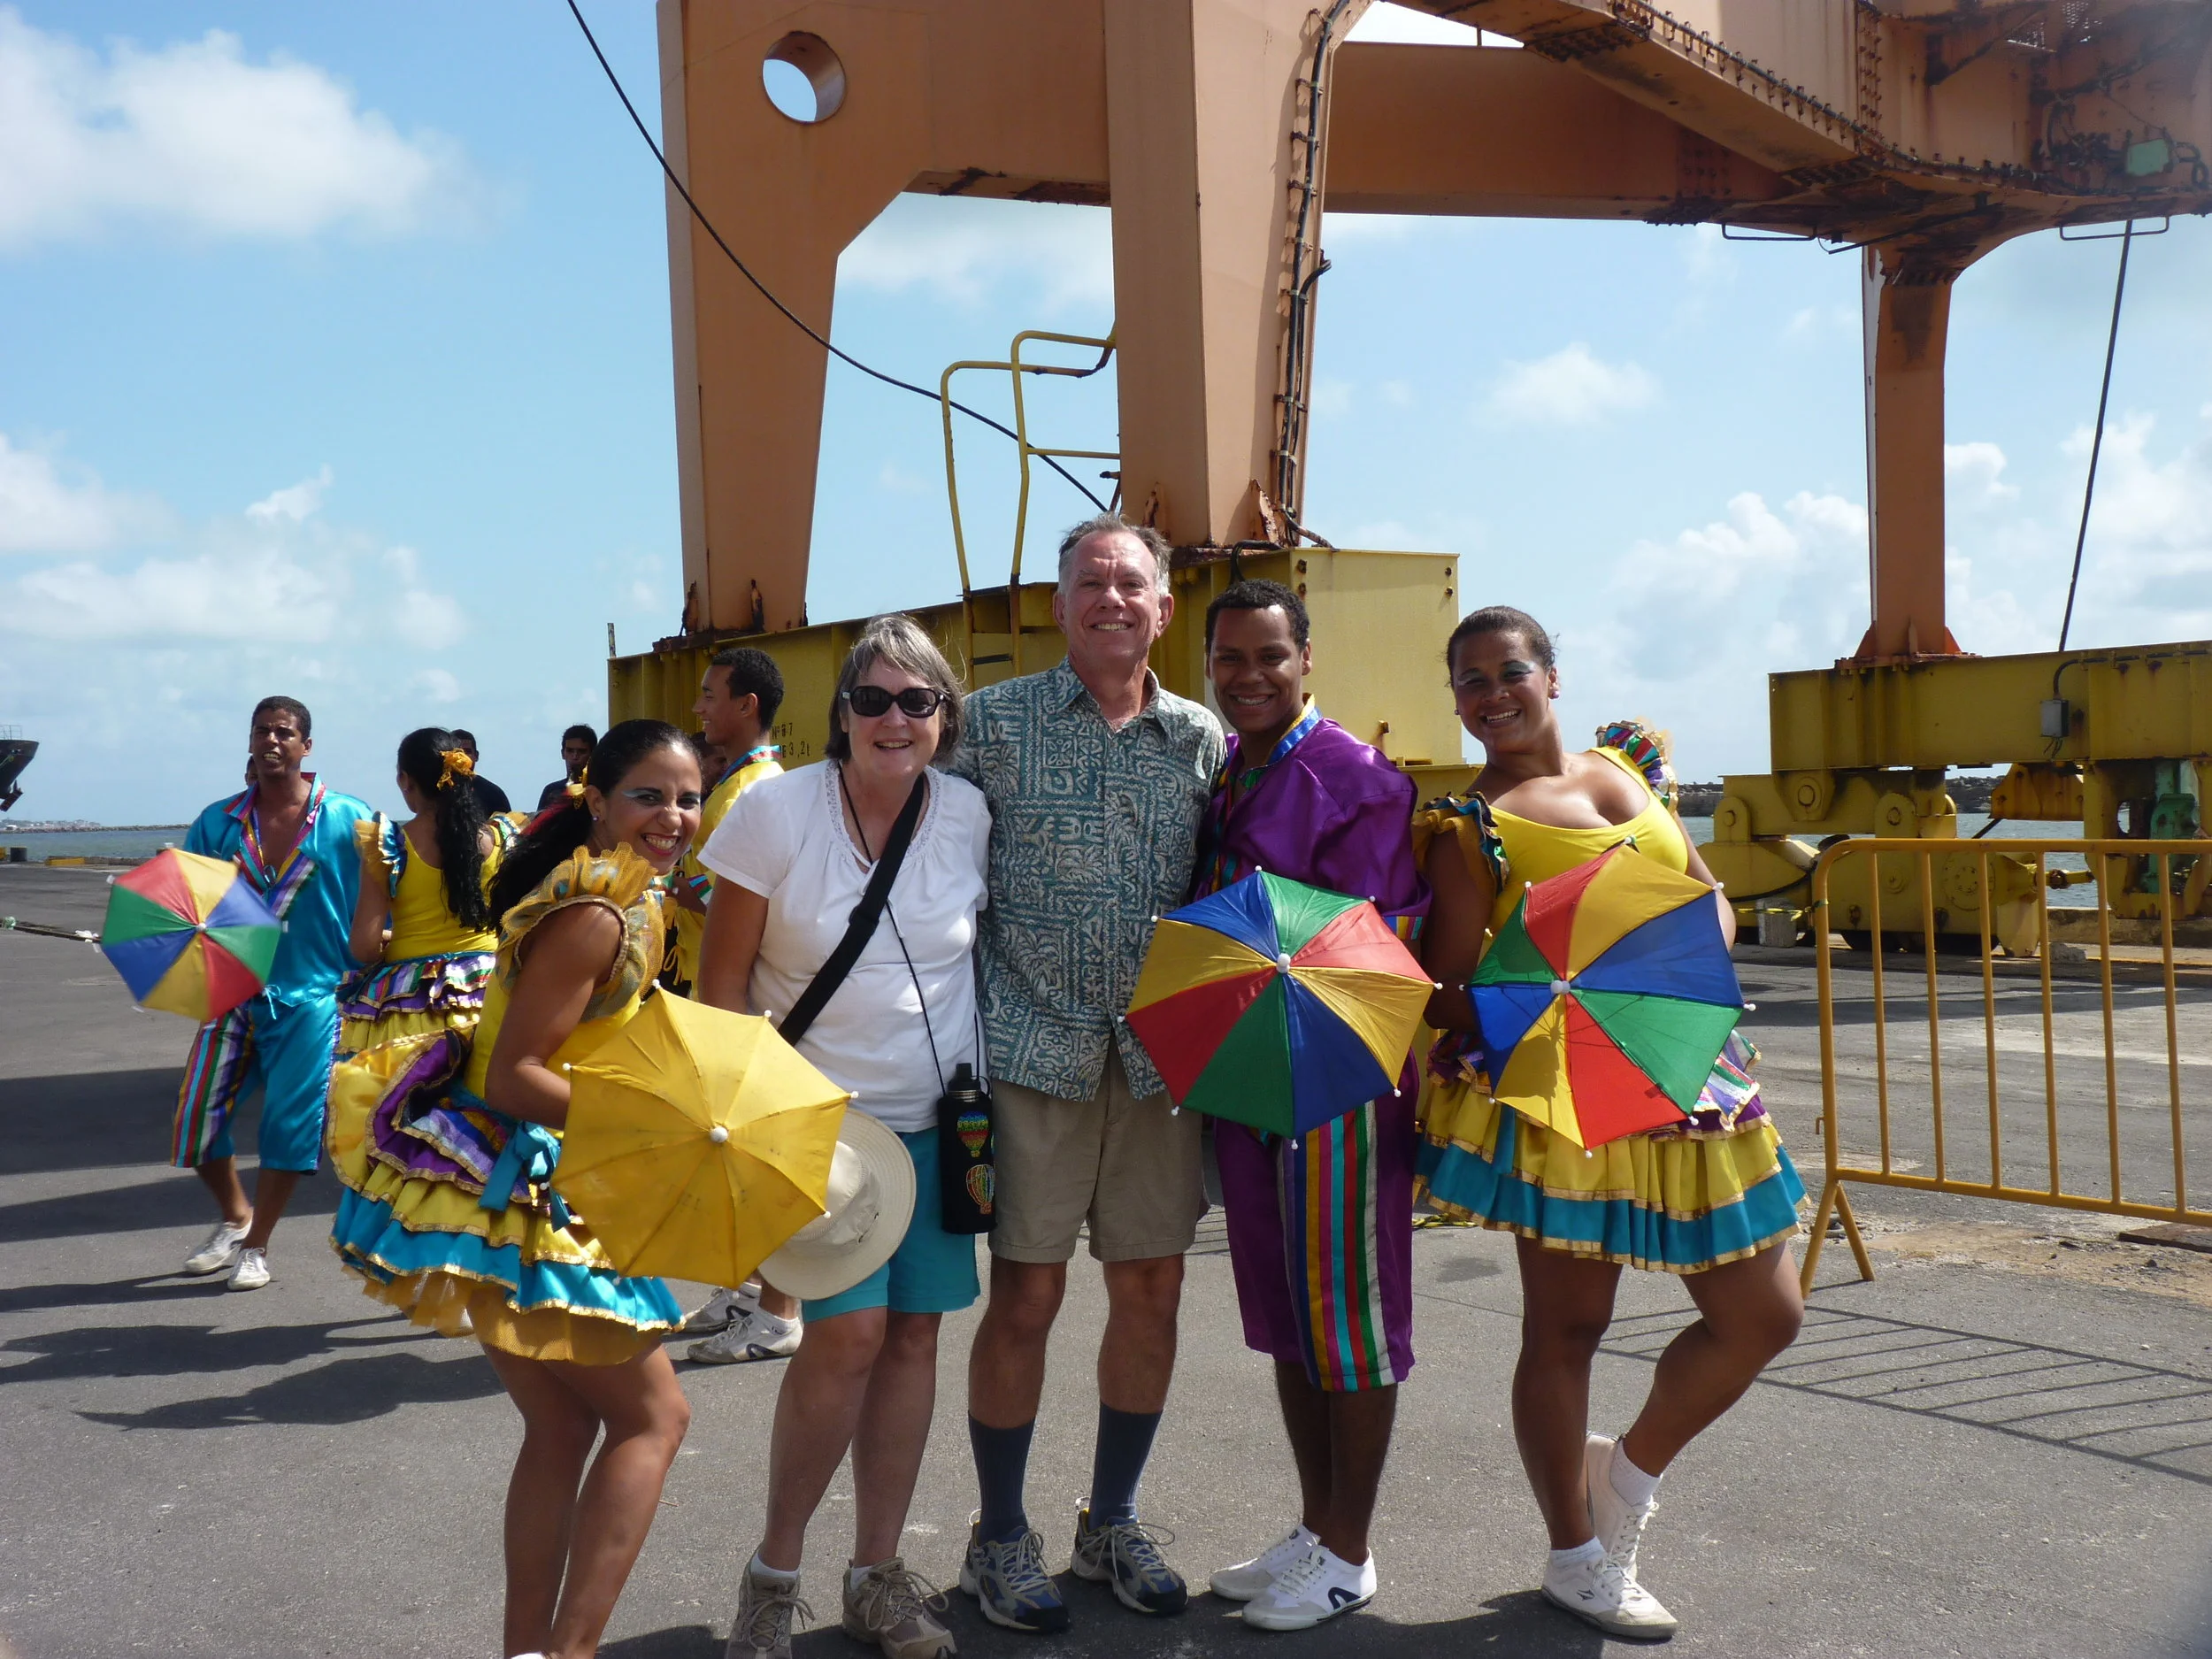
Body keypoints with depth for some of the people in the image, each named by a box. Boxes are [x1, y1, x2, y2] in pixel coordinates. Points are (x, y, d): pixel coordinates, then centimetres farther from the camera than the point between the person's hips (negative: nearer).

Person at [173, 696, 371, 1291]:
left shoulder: (348, 819, -5)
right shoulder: (219, 822, 4)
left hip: (312, 993, -3)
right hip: (237, 990, 3)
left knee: (289, 1123, 0)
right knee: (198, 1114, 5)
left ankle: (256, 1247, 21)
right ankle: (234, 1217, 33)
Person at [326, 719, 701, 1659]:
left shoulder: (631, 903, 11)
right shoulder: (597, 917, -19)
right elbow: (514, 1075, -21)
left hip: (526, 1190, 9)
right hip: (510, 1188, -9)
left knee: (562, 1422, 15)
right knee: (652, 1413, -3)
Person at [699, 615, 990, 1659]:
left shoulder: (968, 813, -3)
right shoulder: (778, 810, -12)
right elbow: (724, 975, -7)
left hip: (935, 1115, 4)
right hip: (817, 1111, -4)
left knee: (914, 1331, 6)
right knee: (849, 1332, -13)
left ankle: (878, 1574, 22)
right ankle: (772, 1575, 8)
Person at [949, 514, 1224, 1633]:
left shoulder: (1204, 740, 8)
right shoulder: (995, 722, 1)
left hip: (1162, 1055, 3)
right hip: (1034, 1045, -3)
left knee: (1152, 1291, 9)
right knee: (1026, 1293, 1)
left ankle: (1113, 1521, 29)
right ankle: (1000, 1540, 20)